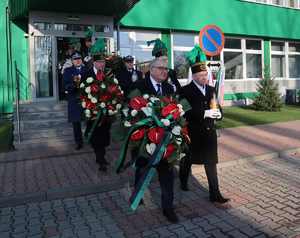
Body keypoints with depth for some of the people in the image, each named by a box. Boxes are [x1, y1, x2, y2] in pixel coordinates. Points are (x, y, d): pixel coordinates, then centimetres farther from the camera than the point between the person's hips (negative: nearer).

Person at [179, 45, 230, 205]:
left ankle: (215, 194, 14)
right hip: (193, 134, -4)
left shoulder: (211, 90, 8)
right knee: (187, 160, 17)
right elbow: (186, 112, -21)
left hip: (209, 133, 4)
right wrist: (205, 113, -27)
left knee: (211, 164, 5)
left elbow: (215, 108, 12)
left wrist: (218, 114, -11)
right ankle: (183, 182, 43)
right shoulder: (185, 91, -11)